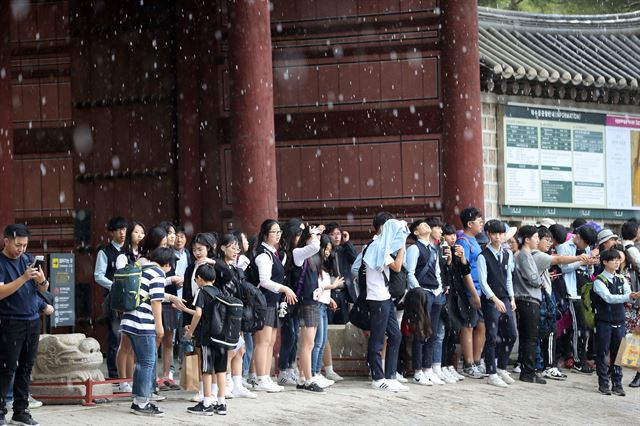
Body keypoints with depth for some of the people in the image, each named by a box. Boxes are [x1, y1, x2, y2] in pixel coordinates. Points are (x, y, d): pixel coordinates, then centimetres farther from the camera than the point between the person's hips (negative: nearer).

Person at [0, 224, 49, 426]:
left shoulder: (29, 259, 10)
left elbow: (44, 289, 13)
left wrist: (42, 280, -10)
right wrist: (24, 278, -24)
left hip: (33, 321, 6)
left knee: (26, 368, 7)